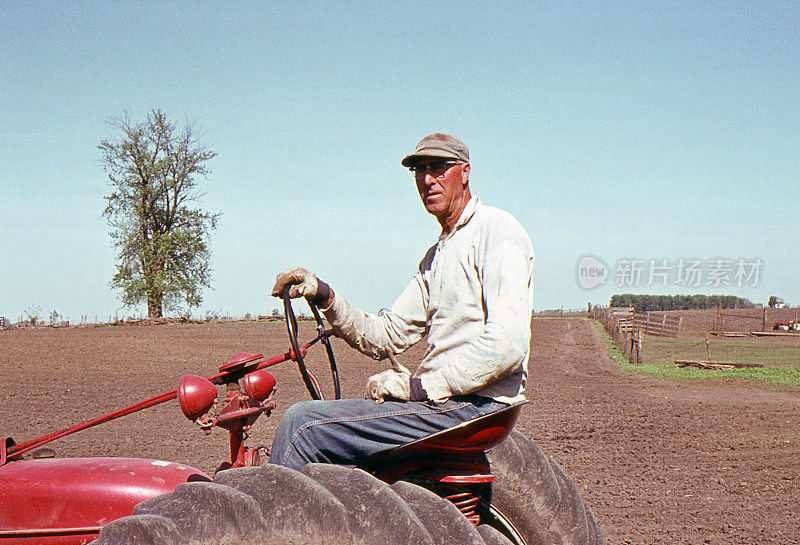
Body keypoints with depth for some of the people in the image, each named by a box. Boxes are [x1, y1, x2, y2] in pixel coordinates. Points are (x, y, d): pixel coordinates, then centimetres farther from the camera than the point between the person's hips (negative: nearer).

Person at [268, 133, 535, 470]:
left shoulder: (496, 230, -7)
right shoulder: (437, 256, 22)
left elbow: (508, 345, -20)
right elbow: (386, 337, 16)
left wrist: (420, 386, -18)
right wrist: (325, 298, 1)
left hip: (474, 406, -10)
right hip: (440, 400, 10)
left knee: (303, 423, -17)